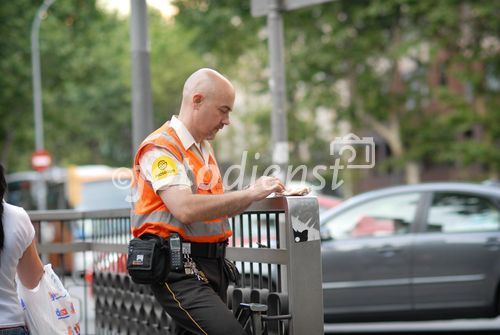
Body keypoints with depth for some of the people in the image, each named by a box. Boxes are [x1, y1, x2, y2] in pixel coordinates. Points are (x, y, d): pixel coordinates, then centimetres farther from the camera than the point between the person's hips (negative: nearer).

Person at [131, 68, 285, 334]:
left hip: (211, 263, 9)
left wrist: (254, 193, 8)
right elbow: (185, 209, -24)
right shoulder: (160, 148, -10)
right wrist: (250, 194, -19)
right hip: (179, 269, -9)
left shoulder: (204, 148, 20)